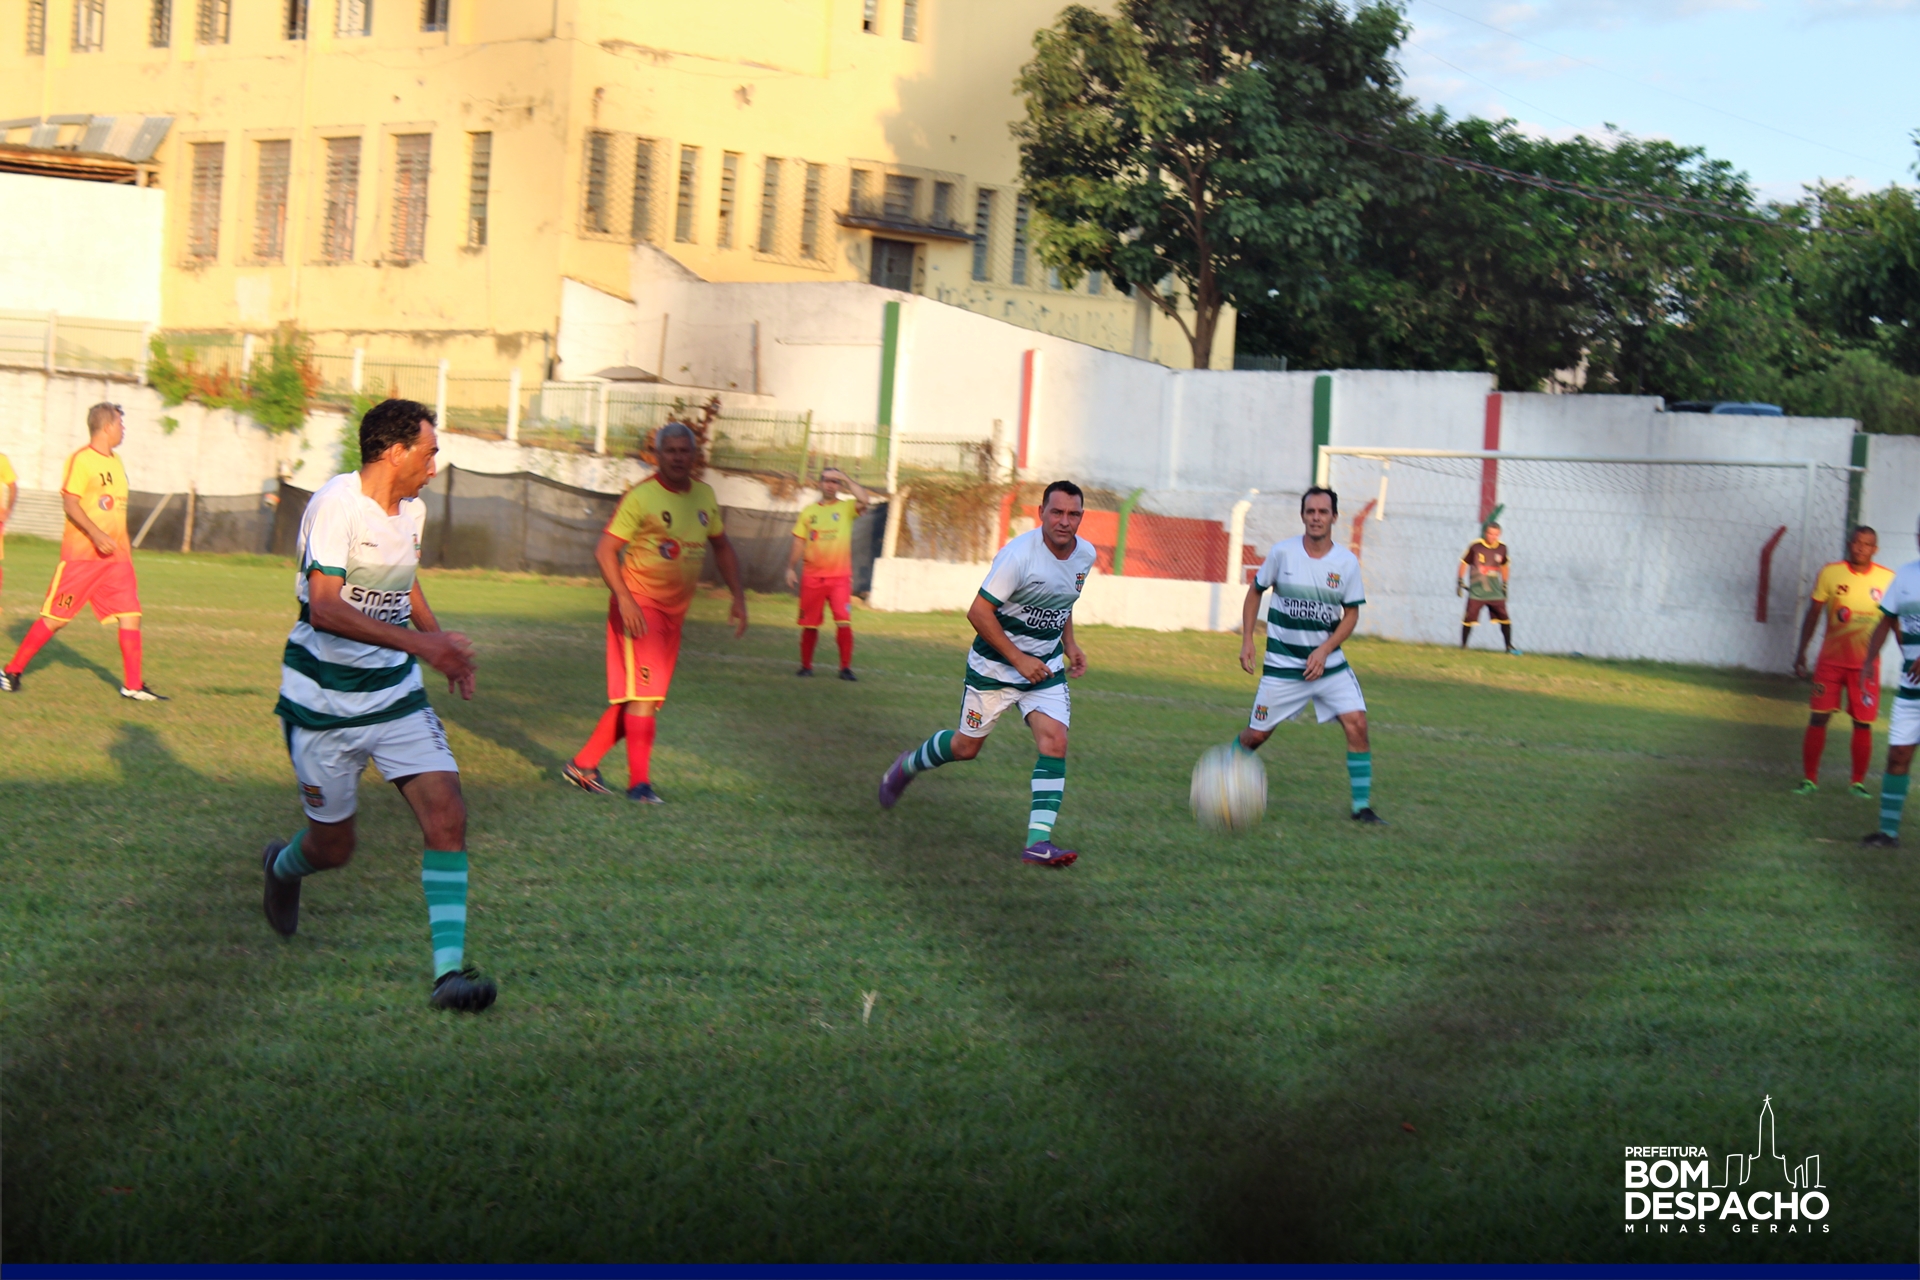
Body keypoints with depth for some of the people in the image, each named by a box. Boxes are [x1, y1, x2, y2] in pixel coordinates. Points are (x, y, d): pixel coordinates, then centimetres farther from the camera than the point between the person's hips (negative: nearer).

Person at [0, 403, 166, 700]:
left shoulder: (115, 461, 17)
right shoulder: (82, 459, -9)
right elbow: (70, 501, -17)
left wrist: (124, 543, 23)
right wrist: (96, 534, -27)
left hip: (116, 556, 7)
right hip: (81, 553, -7)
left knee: (130, 615, -3)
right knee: (55, 617, -2)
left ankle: (133, 685, 0)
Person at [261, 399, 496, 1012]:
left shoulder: (412, 510, 8)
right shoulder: (336, 504, -18)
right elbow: (324, 609, -29)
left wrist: (441, 642, 11)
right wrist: (417, 643, -35)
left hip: (396, 695, 6)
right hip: (324, 702, -6)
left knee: (447, 816, -14)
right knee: (333, 847, 7)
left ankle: (449, 971, -13)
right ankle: (281, 866, 45)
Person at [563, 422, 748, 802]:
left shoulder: (705, 496, 8)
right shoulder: (641, 496, -12)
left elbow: (721, 547, 21)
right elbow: (605, 550, -14)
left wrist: (738, 598, 12)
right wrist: (624, 599, -25)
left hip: (674, 613, 7)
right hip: (639, 607, -7)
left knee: (640, 697, 10)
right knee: (644, 694, -12)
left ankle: (583, 765, 20)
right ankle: (639, 783, -8)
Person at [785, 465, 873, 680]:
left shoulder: (847, 507, 4)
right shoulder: (808, 511, 11)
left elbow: (863, 500, -19)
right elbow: (799, 544, 12)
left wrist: (846, 479, -13)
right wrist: (791, 568, 3)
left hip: (840, 576, -2)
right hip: (812, 576, 2)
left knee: (844, 622, -12)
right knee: (809, 624, 6)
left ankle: (846, 667, -6)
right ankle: (806, 666, 19)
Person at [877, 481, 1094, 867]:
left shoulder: (1085, 555, -1)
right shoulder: (1019, 554, -24)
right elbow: (979, 611, -22)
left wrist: (1069, 645, 6)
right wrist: (1018, 658, -22)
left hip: (1047, 667, 5)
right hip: (994, 666, -5)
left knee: (1055, 741, -14)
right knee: (966, 746, 7)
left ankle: (1038, 842, -14)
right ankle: (907, 766, 39)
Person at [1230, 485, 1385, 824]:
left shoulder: (1347, 562, -4)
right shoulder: (1282, 552, -7)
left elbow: (1351, 614, 1)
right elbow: (1255, 592, 6)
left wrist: (1324, 650, -13)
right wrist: (1247, 639, -2)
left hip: (1328, 664, 1)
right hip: (1281, 665, -1)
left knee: (1357, 723, -14)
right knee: (1256, 735, 3)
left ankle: (1362, 806, -4)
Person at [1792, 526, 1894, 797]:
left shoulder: (1887, 579, -3)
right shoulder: (1831, 573, -3)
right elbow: (1813, 614, 5)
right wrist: (1801, 651, 5)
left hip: (1866, 663, 0)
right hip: (1831, 660, 0)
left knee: (1863, 724, 0)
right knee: (1818, 718, -2)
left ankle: (1858, 782, 13)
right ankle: (1810, 779, 8)